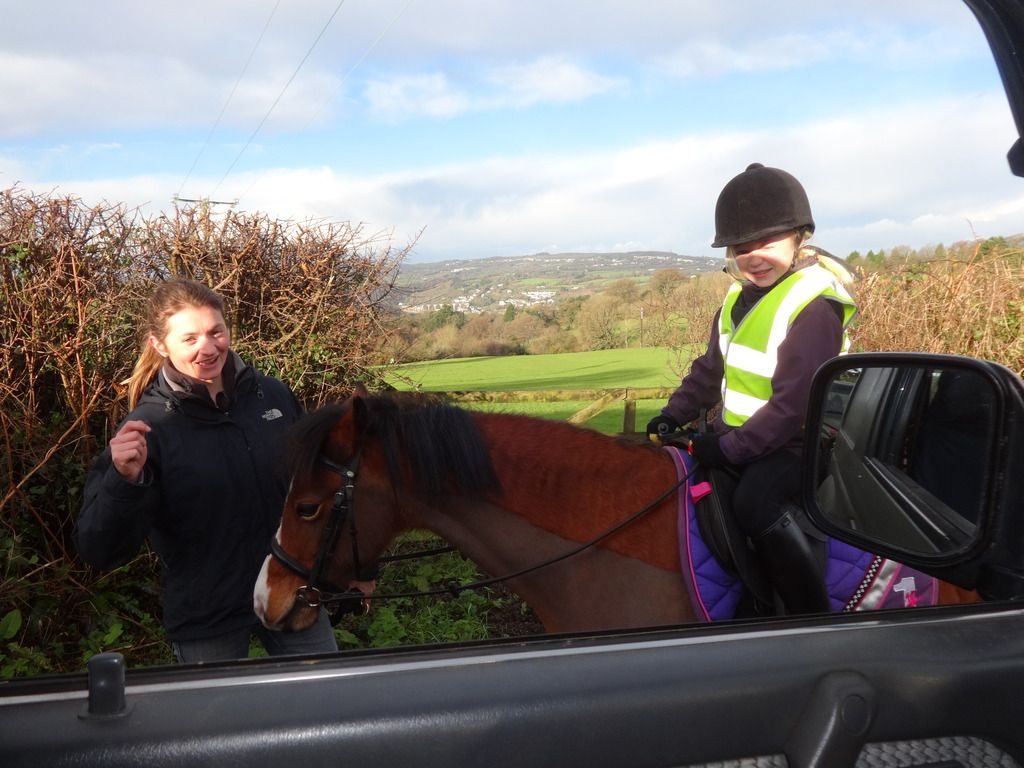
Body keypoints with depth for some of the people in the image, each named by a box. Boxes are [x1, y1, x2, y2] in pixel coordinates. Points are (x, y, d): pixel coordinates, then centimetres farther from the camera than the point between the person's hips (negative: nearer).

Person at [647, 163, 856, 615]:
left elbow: (794, 404, -24)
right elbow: (711, 366, 17)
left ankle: (813, 616, -18)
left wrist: (731, 448, -24)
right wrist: (676, 413, 4)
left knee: (754, 502, -32)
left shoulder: (813, 307, -20)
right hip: (737, 431, 9)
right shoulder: (740, 295, 8)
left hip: (795, 440, -9)